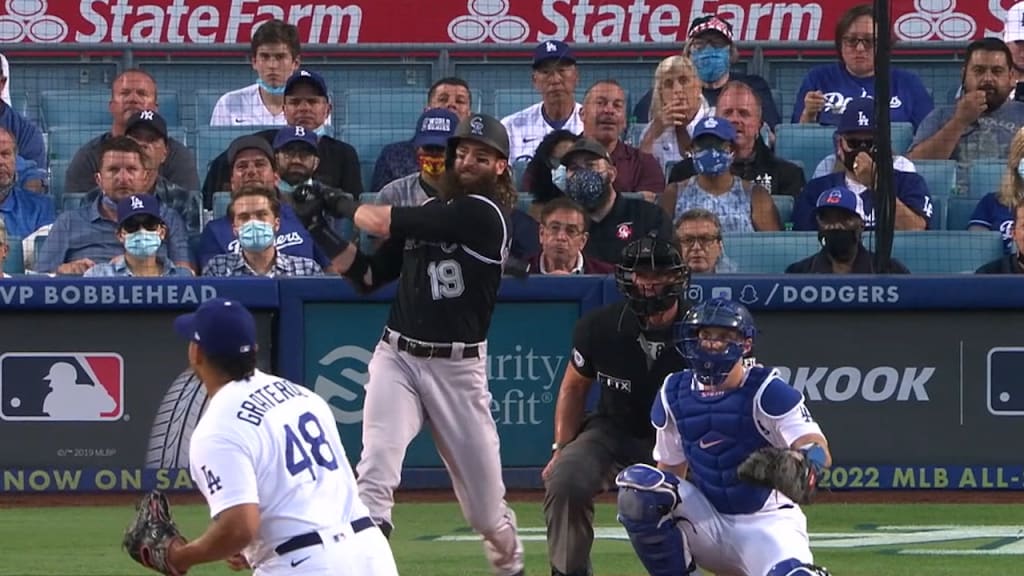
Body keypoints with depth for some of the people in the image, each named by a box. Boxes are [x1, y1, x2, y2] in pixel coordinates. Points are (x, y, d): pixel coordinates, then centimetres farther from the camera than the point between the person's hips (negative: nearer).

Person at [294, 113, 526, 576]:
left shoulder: (482, 213, -12)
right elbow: (367, 277, 14)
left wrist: (342, 204, 3)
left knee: (484, 501, 8)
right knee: (374, 474, -19)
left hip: (457, 368, -4)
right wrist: (321, 230, 3)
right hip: (397, 358, 4)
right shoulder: (426, 212, 11)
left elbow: (383, 223, -15)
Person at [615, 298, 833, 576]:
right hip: (705, 518, 4)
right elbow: (671, 470, 12)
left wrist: (806, 460, -51)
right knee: (637, 486, -21)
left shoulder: (767, 392, -13)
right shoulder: (674, 394, 2)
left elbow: (820, 450, -27)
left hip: (765, 521, -4)